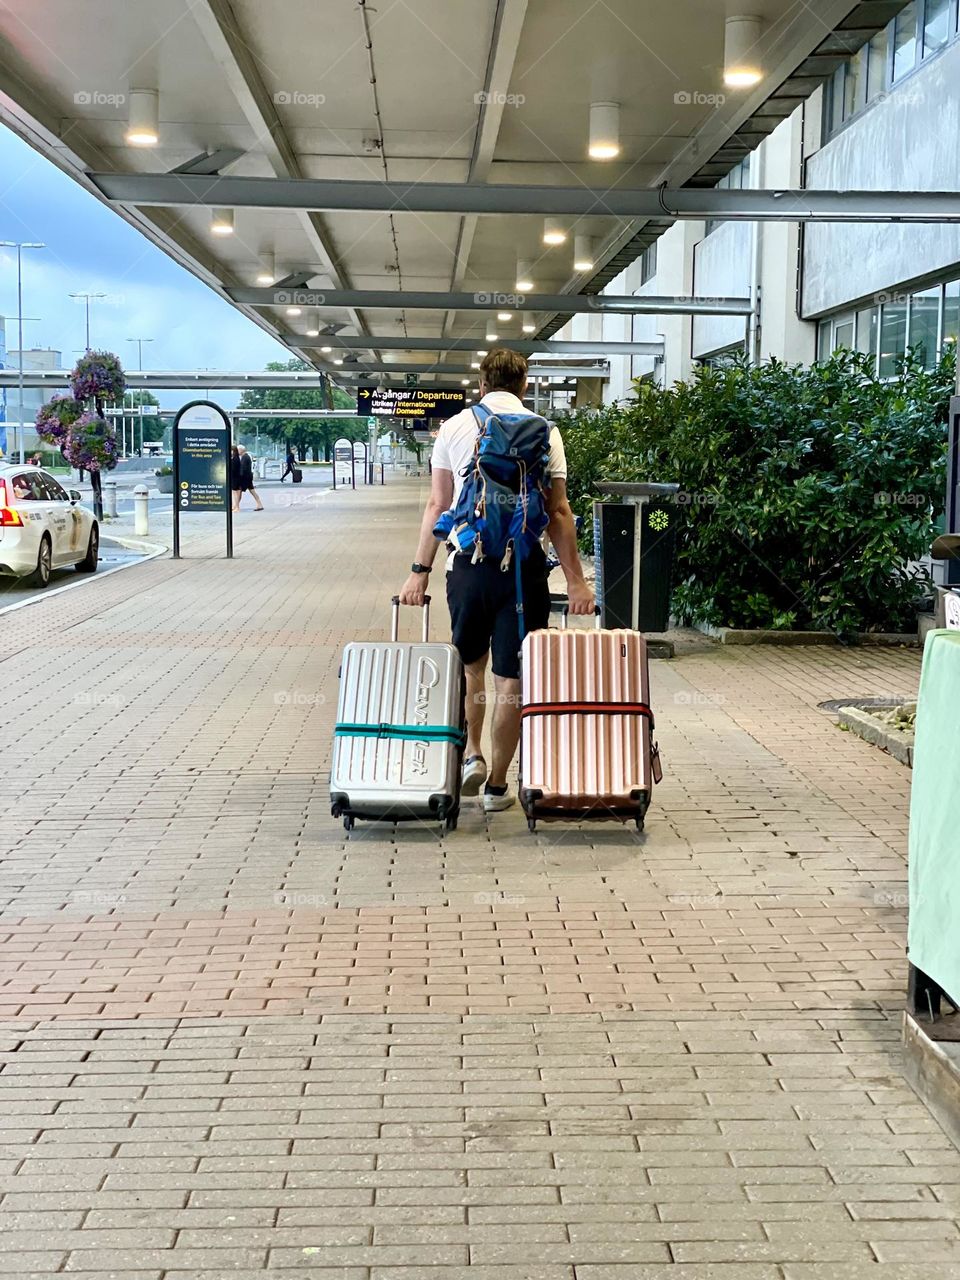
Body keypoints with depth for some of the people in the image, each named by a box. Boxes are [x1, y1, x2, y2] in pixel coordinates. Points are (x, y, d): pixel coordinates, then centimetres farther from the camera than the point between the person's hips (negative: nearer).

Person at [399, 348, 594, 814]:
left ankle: (470, 754, 13)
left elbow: (437, 505, 5)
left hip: (468, 561, 1)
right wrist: (575, 579, 1)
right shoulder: (544, 431, 1)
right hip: (524, 565, -1)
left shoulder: (454, 427, 5)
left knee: (470, 663, 22)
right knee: (511, 678, 4)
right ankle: (497, 785, 9)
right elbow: (558, 512, -2)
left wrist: (420, 571, 10)